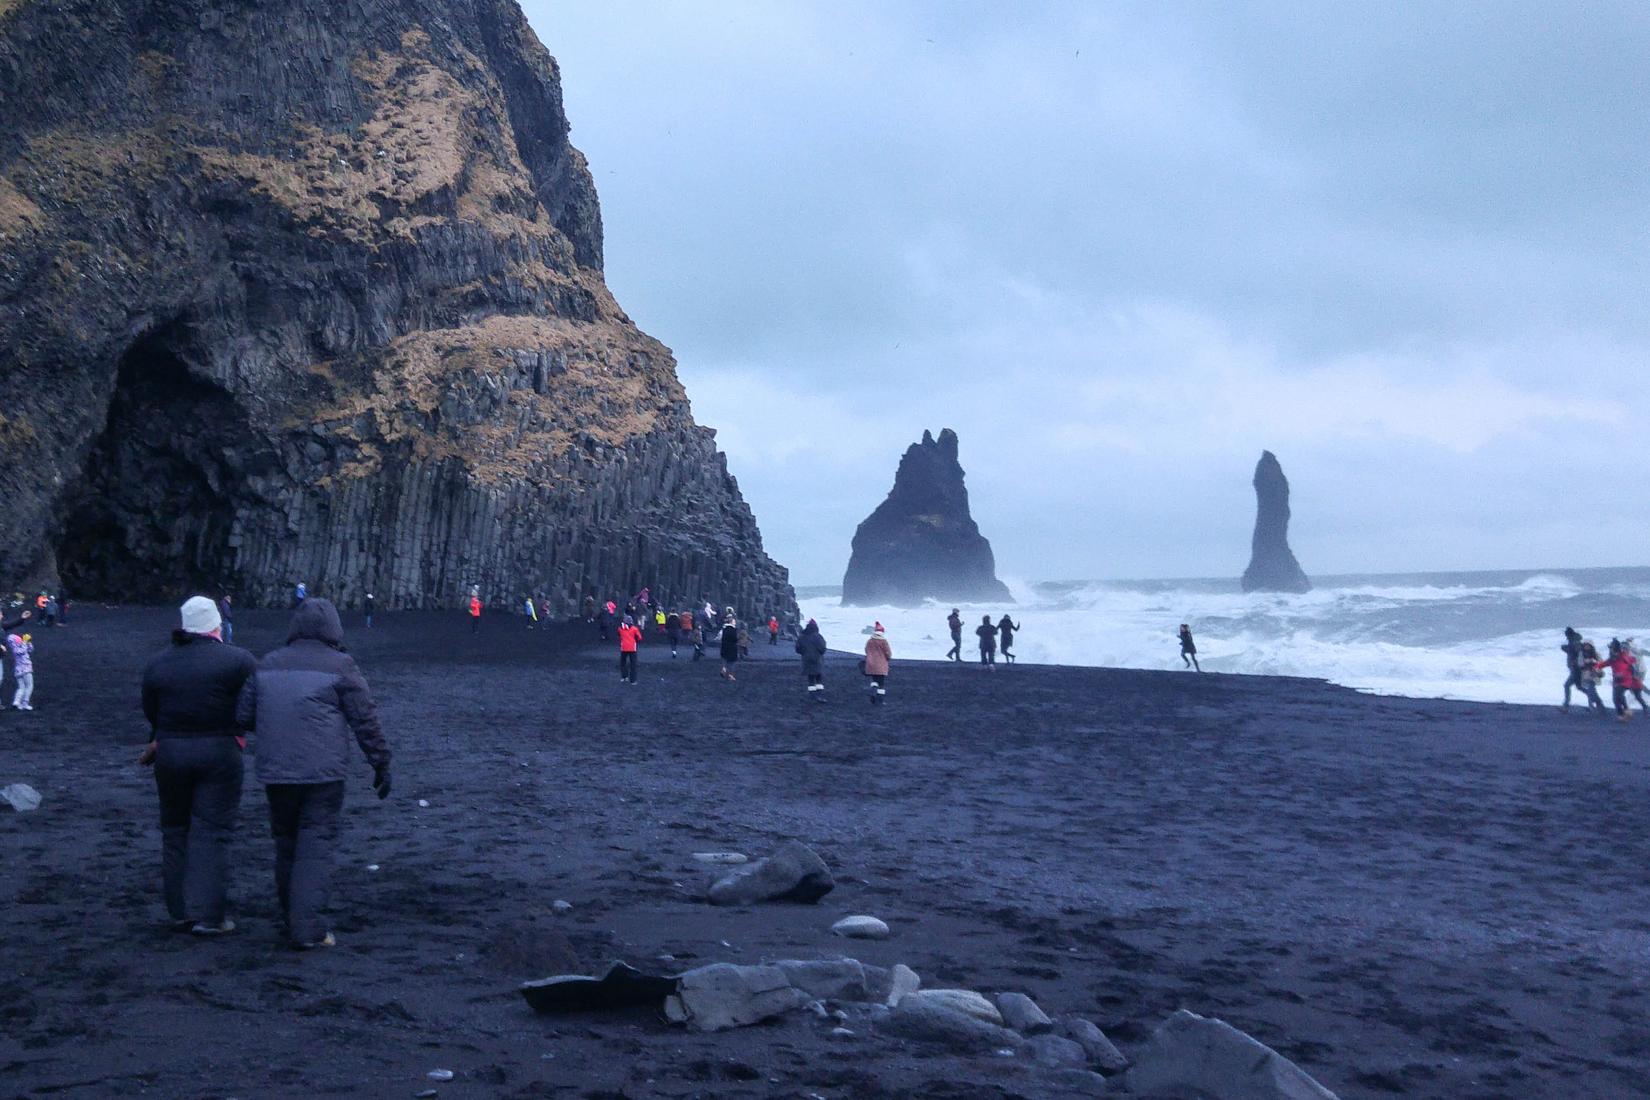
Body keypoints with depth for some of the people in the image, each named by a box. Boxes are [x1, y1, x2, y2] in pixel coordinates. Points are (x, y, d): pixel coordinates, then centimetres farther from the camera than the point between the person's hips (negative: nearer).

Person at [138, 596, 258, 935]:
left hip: (170, 753, 4)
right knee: (211, 832, 0)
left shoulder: (157, 663, 7)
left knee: (174, 831, 14)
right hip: (220, 753, -4)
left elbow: (150, 713, 11)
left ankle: (179, 912, 18)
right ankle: (207, 915, -2)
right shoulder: (238, 660, -6)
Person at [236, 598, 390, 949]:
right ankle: (308, 928, -6)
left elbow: (244, 716, 12)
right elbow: (366, 720, -5)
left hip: (275, 773, 5)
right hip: (323, 774, -5)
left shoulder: (268, 664, 10)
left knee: (286, 845, 15)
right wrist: (381, 765, 3)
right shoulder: (339, 666, -5)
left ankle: (290, 920, 24)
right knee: (317, 847, -2)